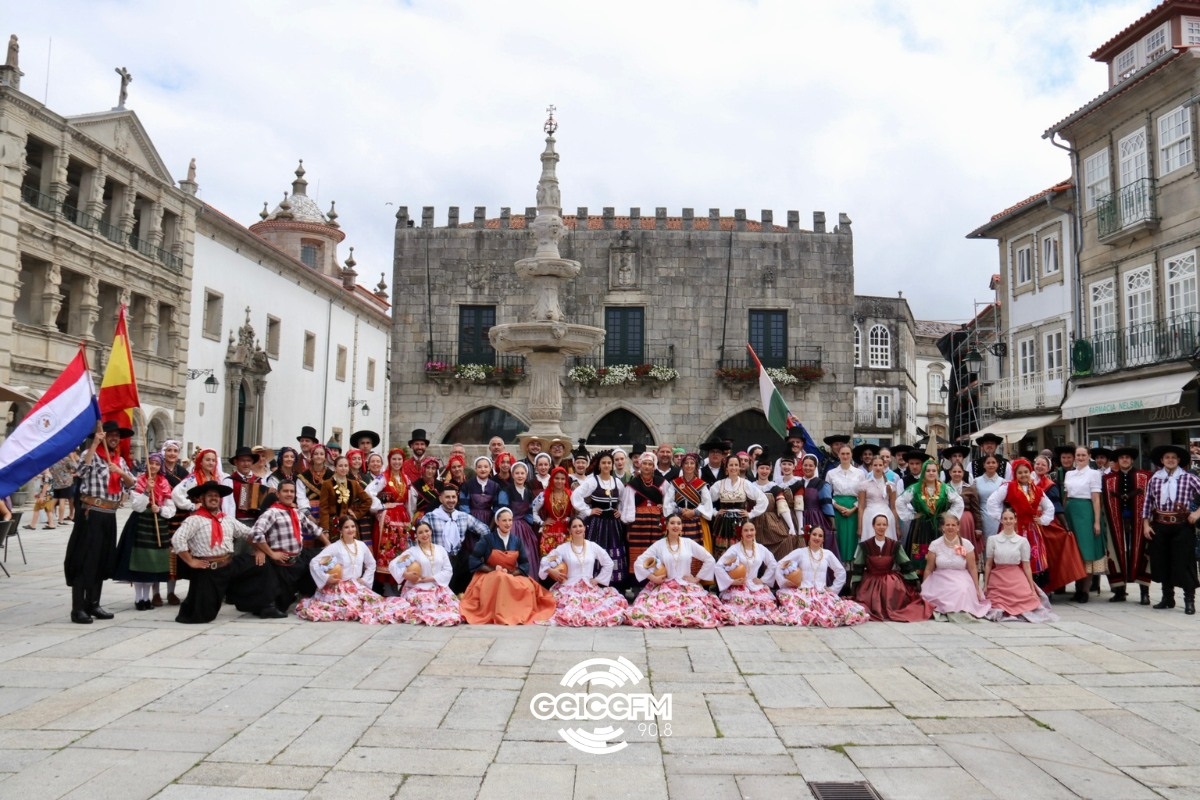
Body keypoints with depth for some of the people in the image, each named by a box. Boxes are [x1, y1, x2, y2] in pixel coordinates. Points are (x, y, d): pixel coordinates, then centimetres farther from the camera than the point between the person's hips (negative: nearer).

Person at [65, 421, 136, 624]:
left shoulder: (120, 460, 16)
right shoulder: (92, 455, -5)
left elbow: (132, 483, 10)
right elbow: (82, 471, -26)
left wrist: (120, 472, -9)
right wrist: (95, 443, -28)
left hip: (109, 516, 7)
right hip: (91, 514, -7)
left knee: (103, 561, 12)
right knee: (84, 561, -6)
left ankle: (93, 604, 22)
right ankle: (78, 609, -3)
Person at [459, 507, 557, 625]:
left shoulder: (516, 541, 7)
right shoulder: (487, 539, -4)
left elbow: (525, 563, 4)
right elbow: (473, 561, -8)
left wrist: (512, 573, -16)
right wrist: (494, 570, -17)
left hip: (513, 577, 3)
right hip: (489, 577, -3)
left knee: (528, 587, -28)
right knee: (500, 579, -39)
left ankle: (519, 614, -14)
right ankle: (499, 616, -33)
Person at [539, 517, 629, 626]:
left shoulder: (593, 546, 7)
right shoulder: (563, 548, 3)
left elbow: (608, 563, 14)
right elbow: (545, 560, 5)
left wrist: (597, 580, 8)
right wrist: (551, 571, -13)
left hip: (590, 588, 2)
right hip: (569, 588, -2)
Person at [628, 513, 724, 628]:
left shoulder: (689, 543, 5)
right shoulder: (658, 545, 2)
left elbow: (710, 560, 8)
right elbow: (638, 563, 0)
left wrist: (697, 578, 4)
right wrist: (653, 578, -7)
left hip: (688, 587, 1)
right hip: (665, 587, -1)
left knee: (696, 612, -25)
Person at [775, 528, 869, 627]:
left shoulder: (828, 554, 14)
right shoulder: (800, 552, 7)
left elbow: (841, 572, 22)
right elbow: (779, 566, 3)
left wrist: (833, 589, 13)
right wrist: (786, 584, -5)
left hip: (822, 593, 2)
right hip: (803, 592, -2)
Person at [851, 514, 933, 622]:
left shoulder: (895, 545, 2)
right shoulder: (865, 546, -2)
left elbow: (907, 565, 4)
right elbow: (858, 569, 0)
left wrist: (916, 582, -1)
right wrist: (855, 588, -4)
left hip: (891, 583, 3)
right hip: (870, 583, -2)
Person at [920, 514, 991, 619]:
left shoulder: (966, 544, 0)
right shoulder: (935, 544, 0)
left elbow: (972, 568, 5)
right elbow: (929, 569, 6)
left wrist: (977, 589, 4)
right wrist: (923, 588, 6)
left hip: (961, 581, 0)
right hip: (940, 582, 0)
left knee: (963, 593, -30)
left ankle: (962, 612, -7)